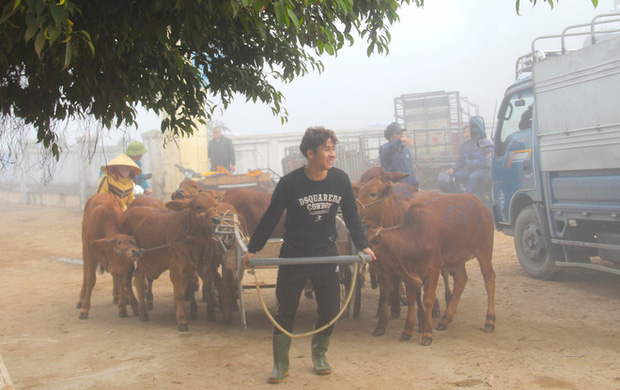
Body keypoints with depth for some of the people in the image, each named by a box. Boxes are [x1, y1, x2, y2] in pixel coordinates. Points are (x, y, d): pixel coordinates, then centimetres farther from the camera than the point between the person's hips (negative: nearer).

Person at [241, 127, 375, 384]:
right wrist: (252, 250, -3)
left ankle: (319, 354, 30)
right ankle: (280, 364, 18)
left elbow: (351, 216, 5)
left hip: (327, 254, 3)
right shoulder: (290, 183, -16)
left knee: (331, 309, 6)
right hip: (293, 255, -2)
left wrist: (363, 245, -1)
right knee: (286, 310, 4)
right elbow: (271, 218, -7)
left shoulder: (340, 179, -7)